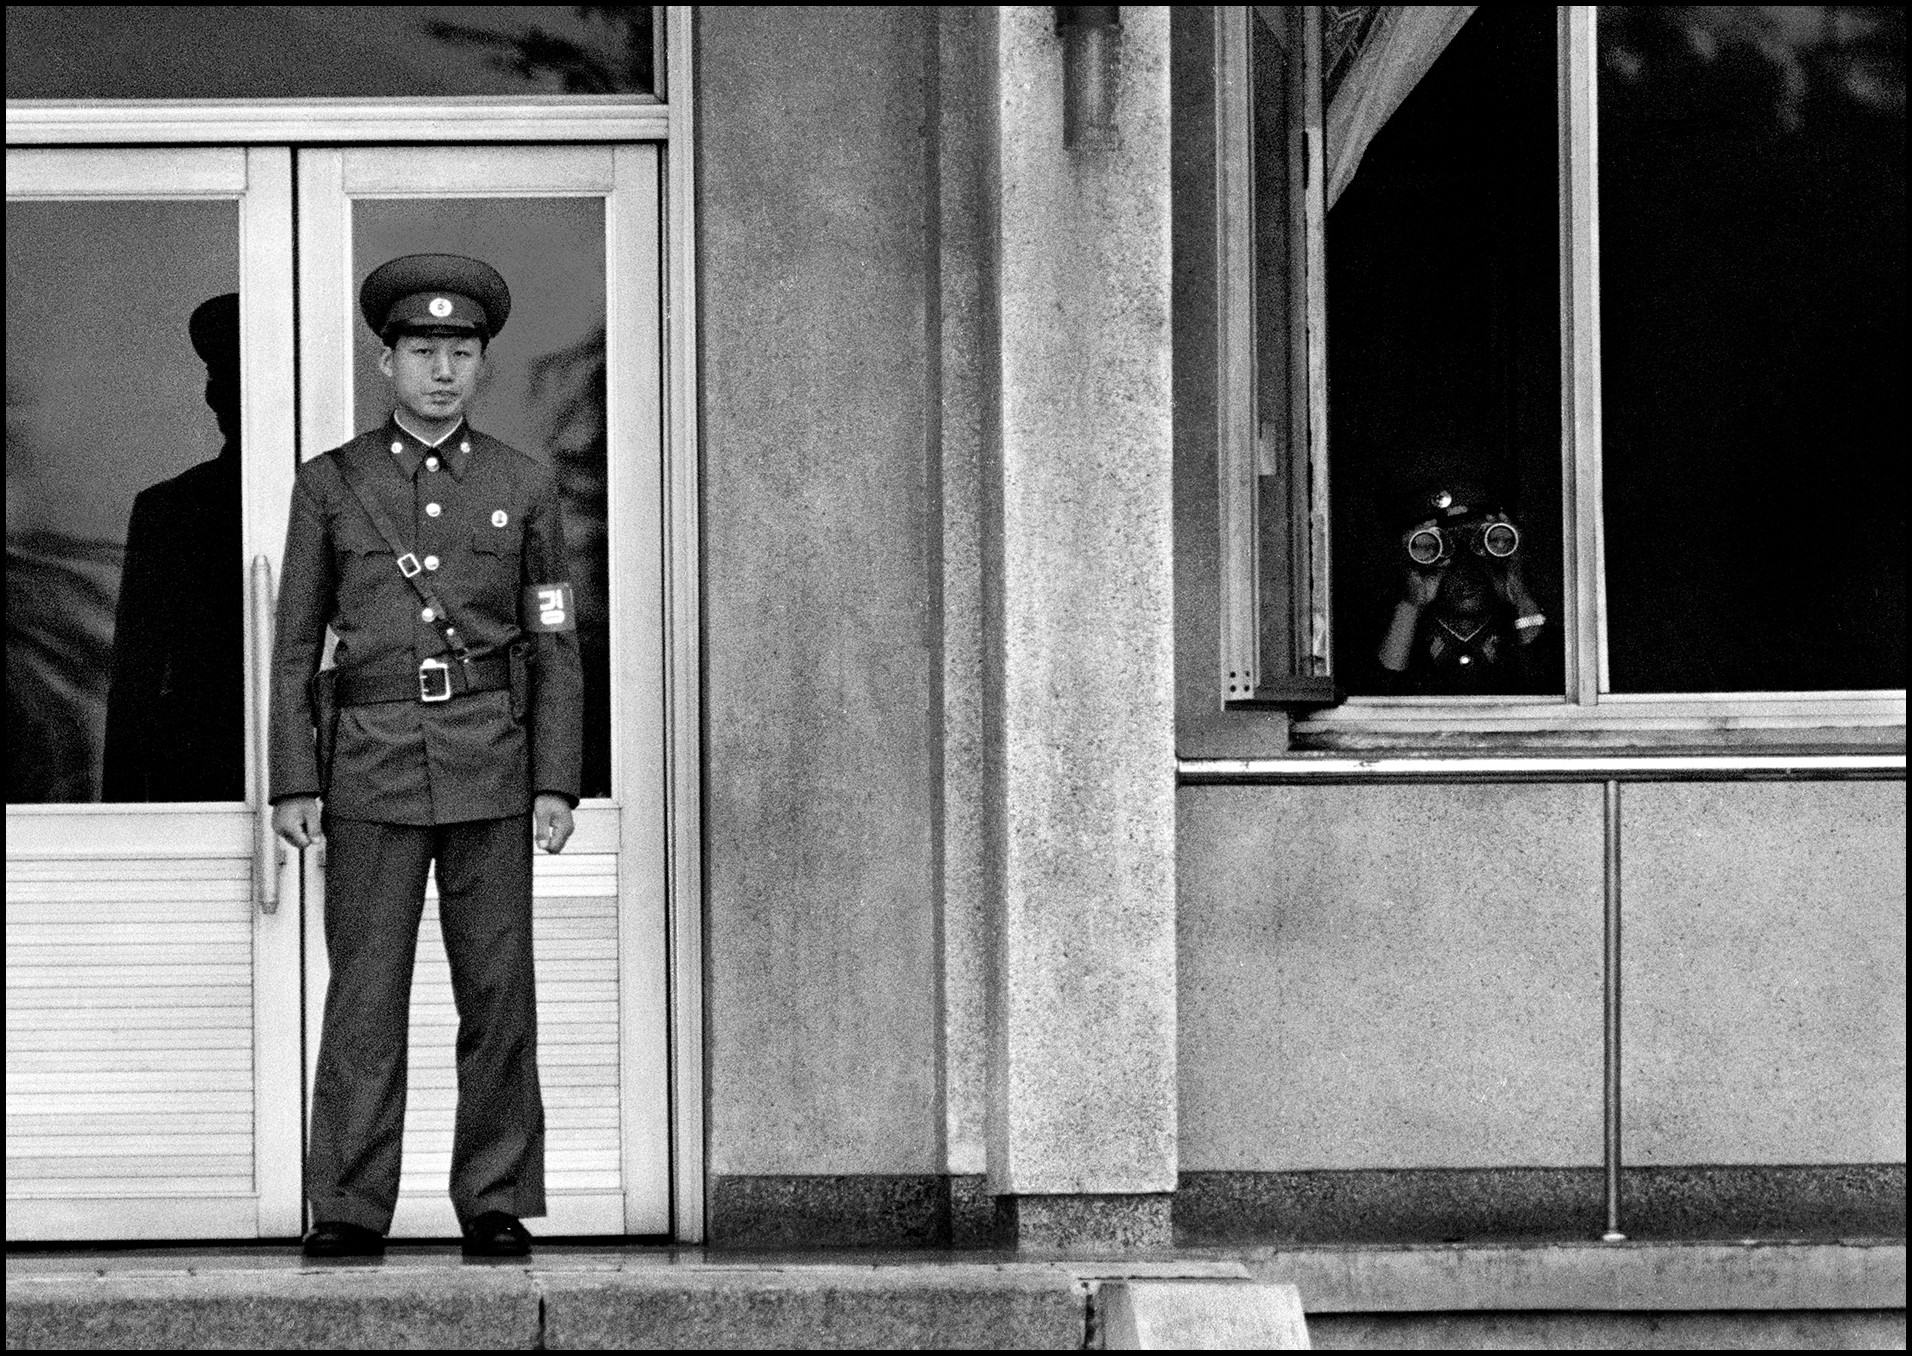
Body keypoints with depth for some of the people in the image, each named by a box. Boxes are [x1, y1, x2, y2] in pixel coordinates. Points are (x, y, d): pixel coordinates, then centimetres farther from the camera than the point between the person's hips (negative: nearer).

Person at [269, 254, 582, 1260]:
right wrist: (293, 784, -2)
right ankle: (347, 1213, -1)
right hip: (371, 762, -1)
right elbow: (296, 643, 6)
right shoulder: (330, 485, 6)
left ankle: (497, 1205, 7)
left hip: (489, 762, 1)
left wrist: (556, 783, -1)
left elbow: (553, 646, 8)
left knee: (497, 990, 0)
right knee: (364, 995, -4)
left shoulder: (523, 487, 8)